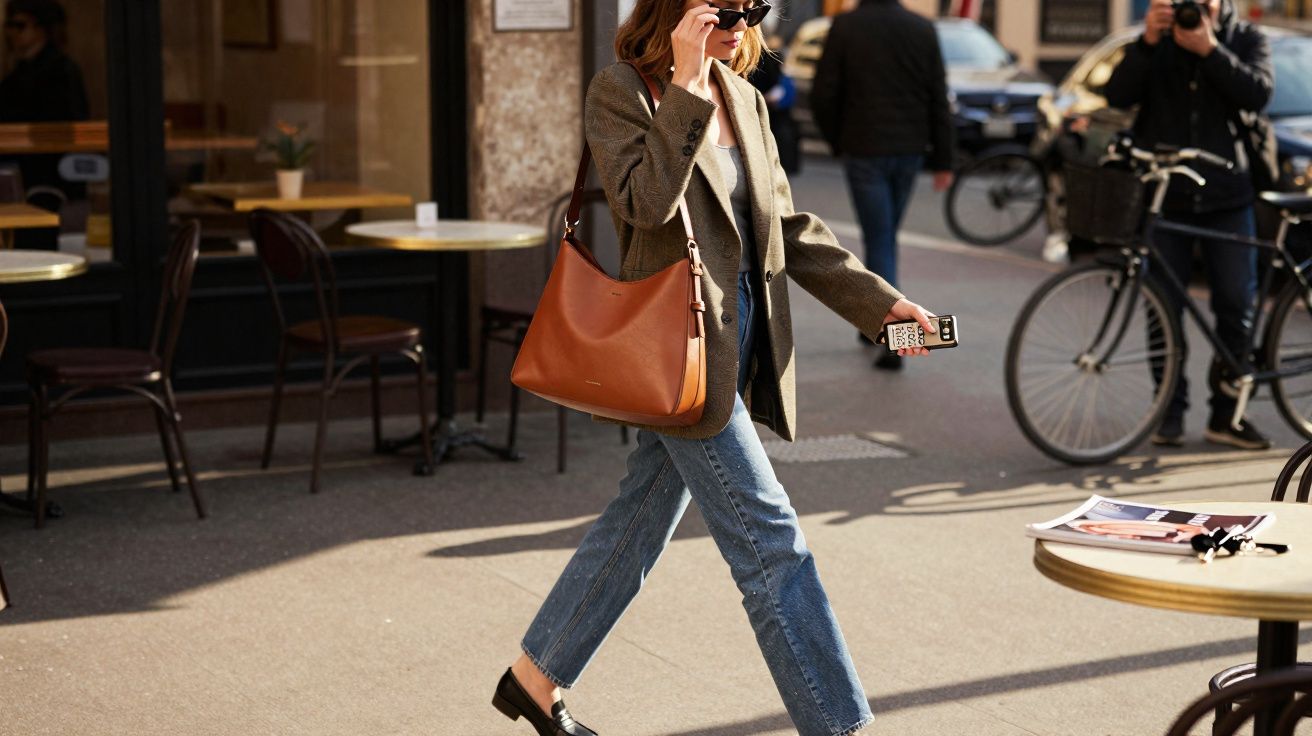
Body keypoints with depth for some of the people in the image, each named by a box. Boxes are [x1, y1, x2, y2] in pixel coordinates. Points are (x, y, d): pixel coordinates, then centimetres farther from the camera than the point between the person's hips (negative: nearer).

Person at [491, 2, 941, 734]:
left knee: (641, 521, 16)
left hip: (738, 342, 8)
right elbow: (646, 201, -24)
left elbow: (788, 225, 14)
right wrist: (687, 87, -24)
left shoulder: (743, 98, 11)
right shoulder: (620, 91, -9)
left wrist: (878, 301, 9)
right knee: (770, 542, -6)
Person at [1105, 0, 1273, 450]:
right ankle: (1170, 410, 12)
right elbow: (1118, 95, -11)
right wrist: (1148, 41, -24)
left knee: (1238, 305, 0)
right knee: (1165, 308, 2)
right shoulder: (1156, 42, 4)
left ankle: (1226, 413, 11)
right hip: (1163, 194, 0)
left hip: (1227, 197, 0)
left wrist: (1209, 50, -24)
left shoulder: (1245, 39, 4)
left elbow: (1258, 93, -15)